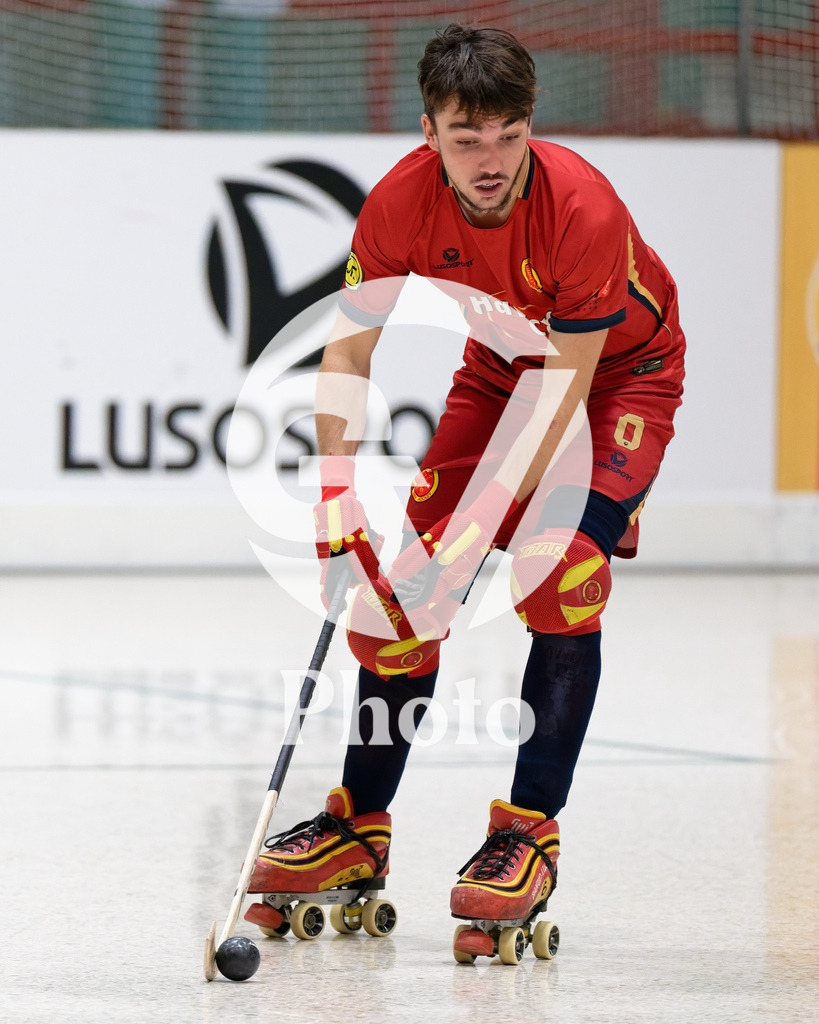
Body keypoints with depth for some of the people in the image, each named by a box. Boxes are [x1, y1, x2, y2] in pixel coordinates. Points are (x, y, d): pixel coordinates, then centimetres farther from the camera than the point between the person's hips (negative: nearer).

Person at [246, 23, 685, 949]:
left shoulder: (582, 208, -36)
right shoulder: (401, 203, -24)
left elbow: (566, 381, -33)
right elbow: (349, 350, -14)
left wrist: (487, 515, -38)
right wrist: (337, 487, -27)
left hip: (621, 372, -4)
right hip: (501, 368, 4)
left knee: (559, 574, -24)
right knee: (411, 575, -4)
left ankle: (531, 831, -15)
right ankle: (361, 824, 9)